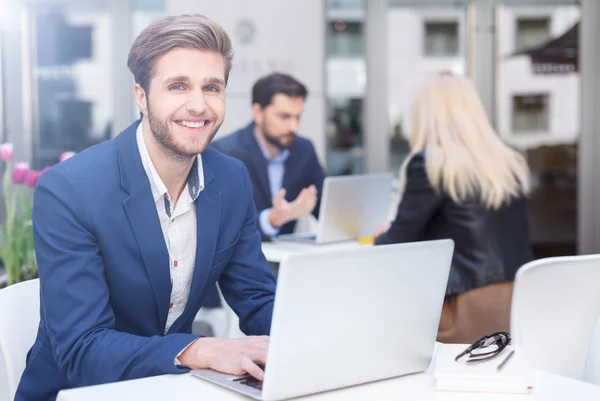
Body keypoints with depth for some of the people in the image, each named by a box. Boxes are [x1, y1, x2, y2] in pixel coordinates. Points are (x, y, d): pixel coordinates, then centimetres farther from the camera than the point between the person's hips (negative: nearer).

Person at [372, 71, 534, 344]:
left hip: (470, 309, -6)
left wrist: (381, 237, 25)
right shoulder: (513, 164, 14)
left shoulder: (428, 163, -7)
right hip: (524, 300, 6)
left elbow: (399, 243, 0)